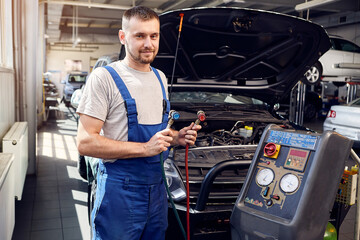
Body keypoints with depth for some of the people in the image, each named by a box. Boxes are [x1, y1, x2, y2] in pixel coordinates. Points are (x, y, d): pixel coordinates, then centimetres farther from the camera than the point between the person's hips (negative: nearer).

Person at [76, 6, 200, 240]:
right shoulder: (104, 78, -12)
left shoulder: (160, 78, 12)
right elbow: (85, 143, -18)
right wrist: (145, 148, -22)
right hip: (119, 190, -6)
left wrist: (177, 137, 1)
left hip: (156, 187, 7)